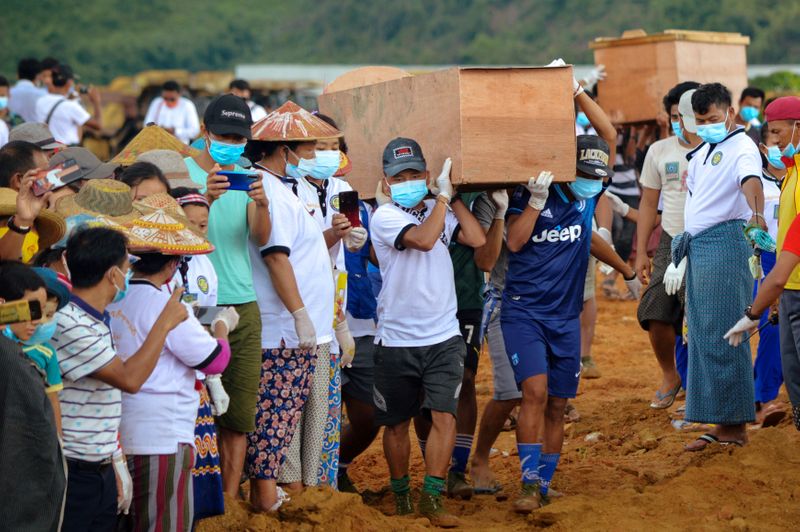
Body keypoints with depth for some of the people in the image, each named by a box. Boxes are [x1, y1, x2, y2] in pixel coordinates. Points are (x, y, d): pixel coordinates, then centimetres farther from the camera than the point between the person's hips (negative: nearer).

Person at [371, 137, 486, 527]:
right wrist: (444, 193, -18)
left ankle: (432, 498, -8)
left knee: (443, 415, -11)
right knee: (397, 422, 10)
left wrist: (454, 196, -1)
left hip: (444, 337, 3)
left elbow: (477, 239, -5)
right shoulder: (385, 217, -8)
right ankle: (401, 497, 27)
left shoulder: (440, 213, 8)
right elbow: (423, 239, -25)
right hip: (397, 339, -3)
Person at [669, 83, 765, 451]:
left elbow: (750, 180, -32)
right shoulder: (702, 153, 18)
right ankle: (720, 422, 17)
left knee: (722, 336, -8)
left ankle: (734, 423, -2)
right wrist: (680, 255, 22)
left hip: (726, 243, -9)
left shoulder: (741, 147, -10)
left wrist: (756, 214, -52)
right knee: (702, 336, 10)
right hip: (697, 246, 9)